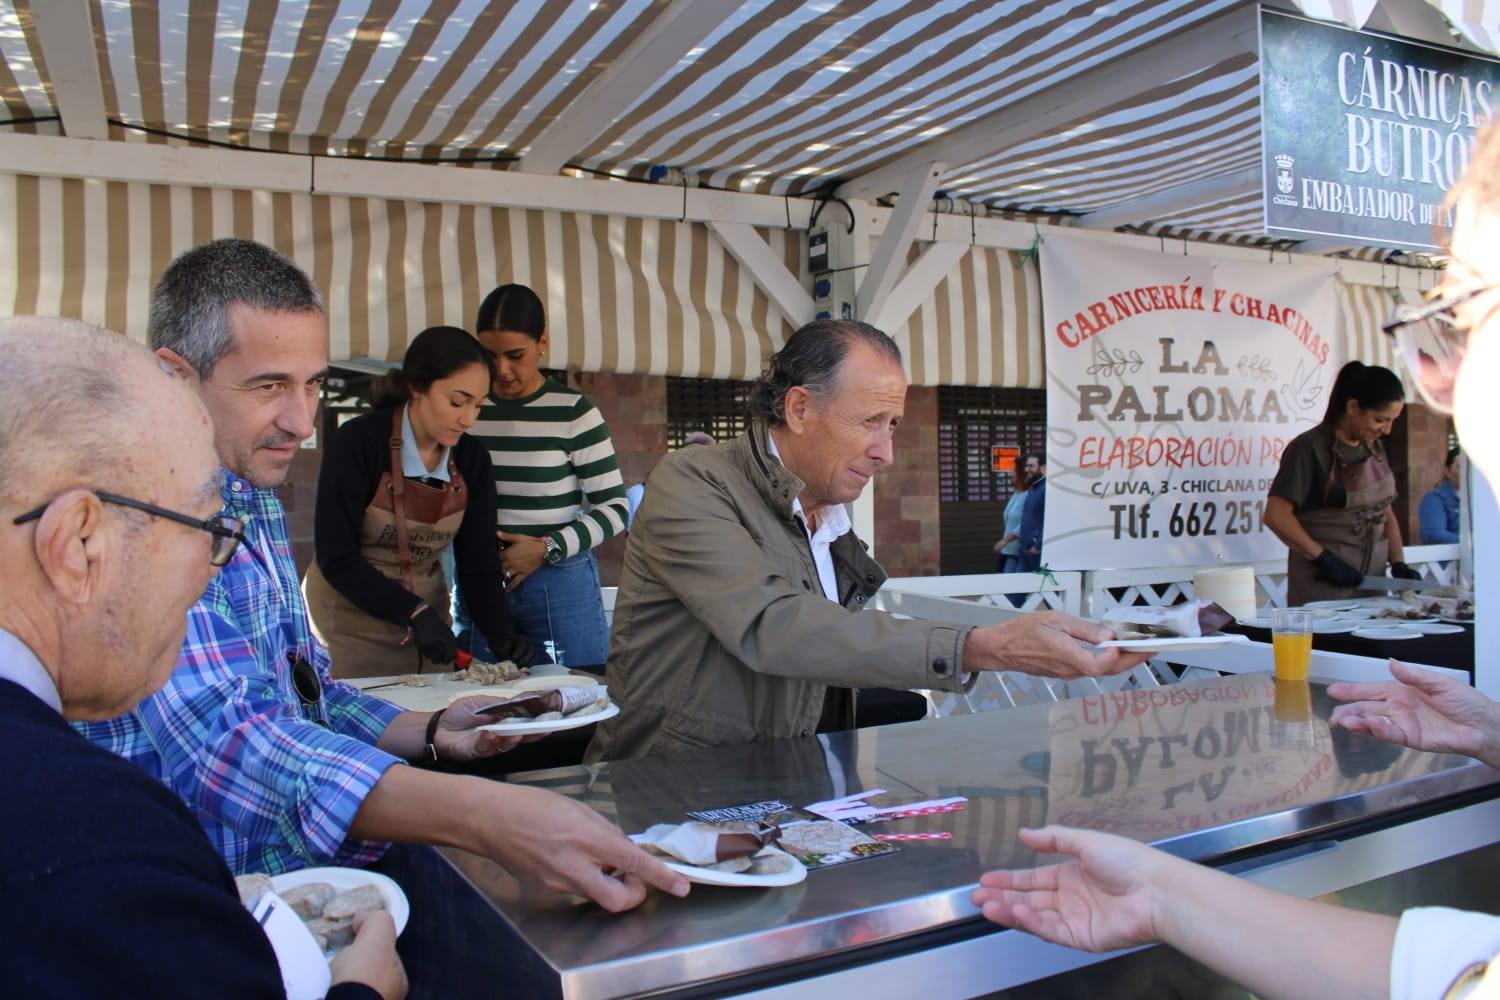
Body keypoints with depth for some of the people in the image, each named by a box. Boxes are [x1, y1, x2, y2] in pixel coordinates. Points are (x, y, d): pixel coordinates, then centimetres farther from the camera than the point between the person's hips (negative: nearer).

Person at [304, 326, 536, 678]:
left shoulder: (471, 459, -4)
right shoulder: (358, 442, -18)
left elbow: (478, 565, -4)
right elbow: (336, 558, -19)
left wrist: (501, 636, -19)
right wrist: (415, 614, -27)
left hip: (427, 621, 4)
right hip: (350, 623, -4)